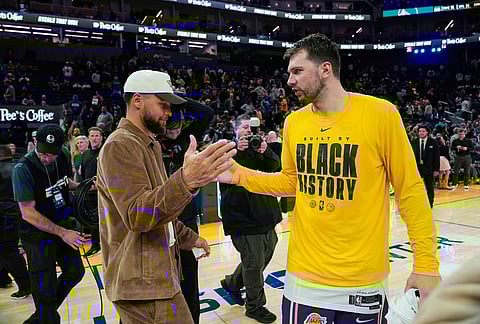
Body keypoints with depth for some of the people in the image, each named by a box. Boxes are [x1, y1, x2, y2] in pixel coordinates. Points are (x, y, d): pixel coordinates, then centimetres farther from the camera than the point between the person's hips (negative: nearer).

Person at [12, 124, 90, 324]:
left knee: (75, 272, 18)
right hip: (38, 234, -7)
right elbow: (28, 212, -24)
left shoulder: (64, 155, -8)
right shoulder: (23, 169, -24)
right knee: (44, 289, -1)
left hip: (64, 225, 7)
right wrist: (62, 232, -29)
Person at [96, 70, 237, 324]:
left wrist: (190, 238, 25)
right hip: (144, 283, -9)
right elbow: (137, 214, -29)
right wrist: (185, 180, -44)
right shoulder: (120, 145, -16)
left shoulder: (150, 145, 16)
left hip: (153, 275, 9)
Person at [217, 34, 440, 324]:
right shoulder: (294, 122, 1)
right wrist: (239, 175, 1)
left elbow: (410, 190, -6)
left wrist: (426, 264, -6)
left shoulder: (380, 113, -12)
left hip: (363, 280, -3)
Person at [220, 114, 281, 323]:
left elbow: (276, 166, 0)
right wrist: (237, 151, -28)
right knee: (254, 262, 0)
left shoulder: (258, 148, 13)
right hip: (243, 217, -7)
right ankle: (255, 306, 20)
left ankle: (232, 282, 40)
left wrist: (266, 152, -19)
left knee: (265, 256, 19)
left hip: (265, 213, 7)